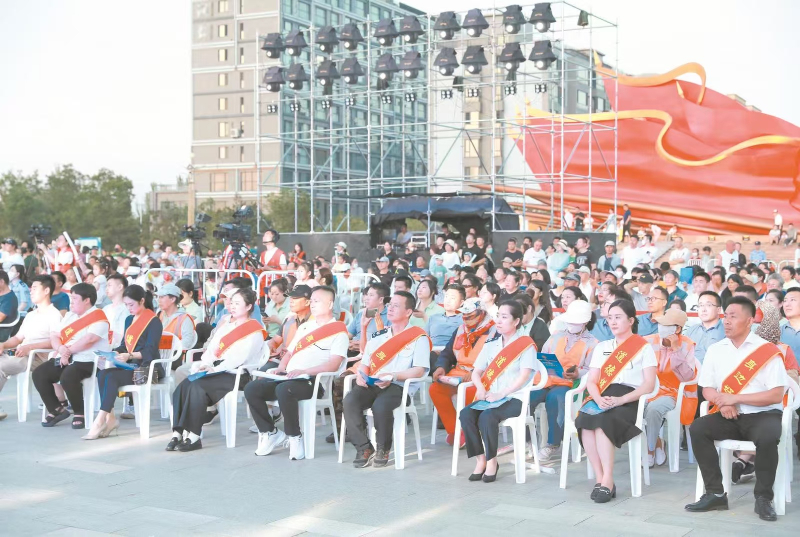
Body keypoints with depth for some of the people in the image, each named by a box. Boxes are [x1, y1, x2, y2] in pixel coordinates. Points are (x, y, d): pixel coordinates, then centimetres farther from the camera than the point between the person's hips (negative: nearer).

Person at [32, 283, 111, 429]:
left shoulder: (98, 316, -8)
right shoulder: (70, 315, 18)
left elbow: (89, 340, -22)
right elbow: (54, 336, 12)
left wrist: (68, 350, -12)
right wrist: (61, 349, -10)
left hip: (87, 361, -8)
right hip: (65, 359, 9)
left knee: (67, 377, -35)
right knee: (38, 374, -10)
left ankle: (80, 414, -14)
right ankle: (57, 409, 2)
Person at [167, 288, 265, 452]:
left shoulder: (254, 331, -1)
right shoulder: (226, 326, 25)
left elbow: (239, 357, -13)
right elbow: (211, 349, 17)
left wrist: (216, 369, -20)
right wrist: (204, 364, -3)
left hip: (235, 375, -7)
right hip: (215, 371, 7)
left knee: (197, 386, -31)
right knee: (183, 386, -21)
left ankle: (193, 436, -28)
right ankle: (178, 432, -27)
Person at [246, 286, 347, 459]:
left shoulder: (338, 331, -1)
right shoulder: (305, 327, 23)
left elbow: (333, 365, -13)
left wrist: (304, 371, -22)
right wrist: (281, 367, 3)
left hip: (314, 381, -7)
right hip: (289, 378, 8)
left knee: (283, 390, -37)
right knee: (251, 388, -13)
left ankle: (295, 437, -19)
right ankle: (271, 432, 0)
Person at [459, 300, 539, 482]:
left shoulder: (526, 344, -2)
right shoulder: (491, 344, 16)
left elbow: (524, 376, -12)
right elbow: (476, 372, 15)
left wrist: (500, 394, -20)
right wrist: (480, 388, -8)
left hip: (515, 398, -6)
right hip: (490, 397, 6)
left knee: (487, 417, -34)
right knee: (466, 414, -23)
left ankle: (491, 461, -15)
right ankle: (480, 459, -12)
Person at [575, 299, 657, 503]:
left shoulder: (644, 348, 9)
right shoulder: (602, 347, 23)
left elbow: (649, 385, -2)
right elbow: (592, 381, 14)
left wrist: (621, 399, -17)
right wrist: (598, 398, -10)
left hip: (630, 401, -4)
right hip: (603, 399, 4)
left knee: (601, 421, -35)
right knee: (585, 420, -31)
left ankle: (608, 481, -32)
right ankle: (600, 479, -28)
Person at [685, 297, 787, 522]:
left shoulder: (768, 351, -7)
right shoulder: (715, 350, 6)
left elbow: (776, 395, -12)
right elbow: (707, 389, 9)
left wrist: (735, 397, -17)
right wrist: (722, 402, -15)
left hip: (762, 414, -4)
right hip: (729, 417, 4)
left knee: (767, 437, -36)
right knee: (697, 428, -22)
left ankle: (763, 498, -15)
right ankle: (716, 493, -14)